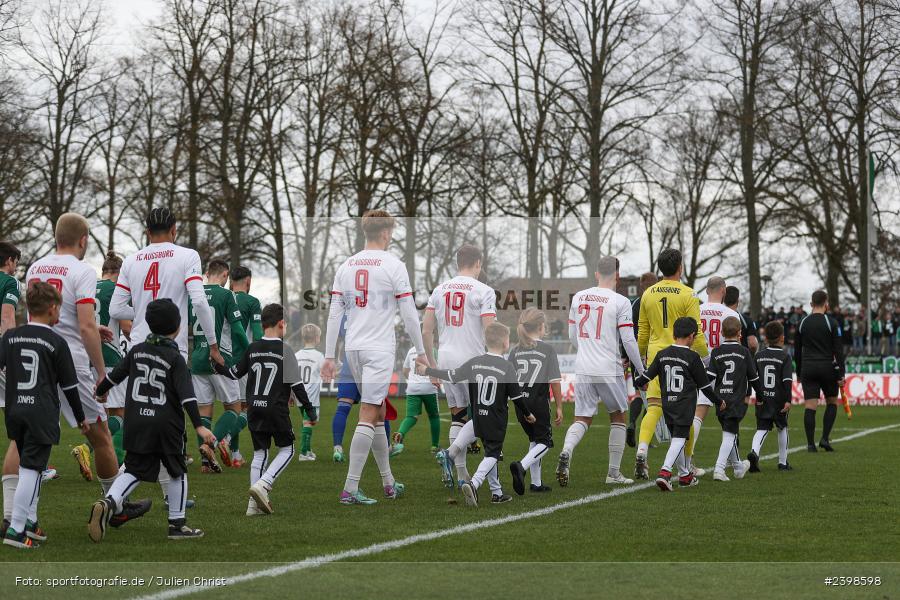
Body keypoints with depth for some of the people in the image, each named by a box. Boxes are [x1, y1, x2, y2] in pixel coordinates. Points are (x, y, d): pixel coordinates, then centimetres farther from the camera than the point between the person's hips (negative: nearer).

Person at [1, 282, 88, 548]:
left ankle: (29, 520, 22)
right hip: (42, 414, -5)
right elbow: (69, 386, 2)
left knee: (29, 466, 18)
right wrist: (80, 418, 12)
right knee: (31, 469, -5)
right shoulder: (56, 342, -2)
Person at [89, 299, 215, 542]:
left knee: (134, 470, 8)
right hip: (166, 424, -4)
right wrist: (199, 426, -19)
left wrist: (100, 392, 34)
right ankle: (177, 524, 12)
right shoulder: (175, 358, -9)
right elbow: (186, 395, -17)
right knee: (177, 472, 11)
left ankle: (108, 502, -18)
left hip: (136, 421, 4)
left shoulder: (137, 350, 5)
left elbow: (116, 375, 15)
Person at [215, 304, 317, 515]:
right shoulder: (284, 350, -9)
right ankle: (262, 485, -11)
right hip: (276, 409, -5)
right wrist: (310, 411, -2)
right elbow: (296, 385, -9)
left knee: (259, 453, 12)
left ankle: (255, 503, 7)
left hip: (254, 409, 5)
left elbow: (235, 373, 15)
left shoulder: (252, 349, 5)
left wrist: (217, 366, 34)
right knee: (286, 450, 9)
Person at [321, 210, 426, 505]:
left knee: (379, 412, 17)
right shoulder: (393, 265, -7)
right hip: (380, 348, -6)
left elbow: (334, 314, 7)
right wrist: (420, 351, 3)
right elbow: (409, 314, -6)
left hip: (353, 348, 6)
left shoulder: (346, 266, 9)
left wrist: (329, 356, 10)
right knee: (368, 416, -8)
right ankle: (350, 488, -13)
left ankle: (388, 482, 23)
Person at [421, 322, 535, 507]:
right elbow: (517, 397, -10)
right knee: (492, 454, 0)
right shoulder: (507, 367, -14)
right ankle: (474, 483, -20)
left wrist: (428, 371, 16)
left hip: (477, 417, 5)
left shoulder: (475, 362, -4)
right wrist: (528, 414, 7)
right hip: (497, 421, -5)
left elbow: (451, 376, 2)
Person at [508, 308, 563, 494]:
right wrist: (559, 407, -2)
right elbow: (555, 381, -9)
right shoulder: (547, 349, -7)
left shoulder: (515, 351, 6)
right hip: (538, 402, -5)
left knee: (534, 440, 20)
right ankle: (521, 466, -21)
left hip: (520, 403, 5)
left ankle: (536, 482, 20)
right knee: (545, 442, 5)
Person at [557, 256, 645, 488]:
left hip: (583, 370, 4)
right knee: (618, 417, 15)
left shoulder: (578, 298, 7)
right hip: (609, 370, -4)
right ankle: (614, 472, 16)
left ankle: (566, 453, -21)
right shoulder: (620, 302, -8)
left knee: (582, 419, 9)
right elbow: (628, 340, -9)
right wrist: (641, 370, 3)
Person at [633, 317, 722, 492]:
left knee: (676, 437, 17)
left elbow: (648, 375, 10)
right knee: (679, 438, -8)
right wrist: (718, 401, 12)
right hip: (685, 405, -5)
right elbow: (704, 385, -2)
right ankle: (665, 472, -26)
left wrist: (638, 383, 33)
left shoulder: (662, 354, 4)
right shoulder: (692, 357, -8)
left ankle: (685, 474, 26)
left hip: (667, 403, 5)